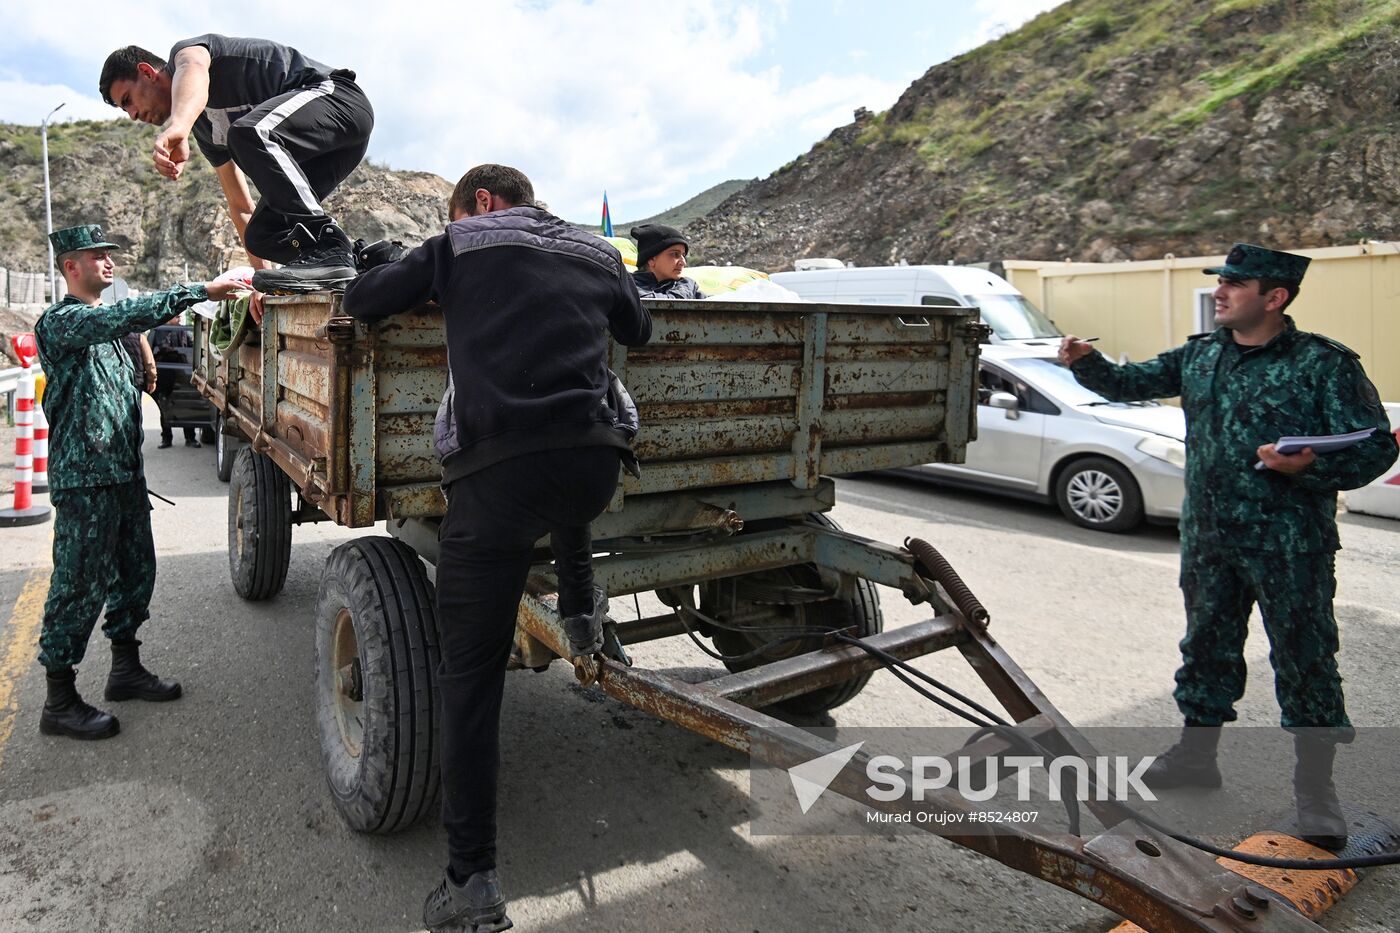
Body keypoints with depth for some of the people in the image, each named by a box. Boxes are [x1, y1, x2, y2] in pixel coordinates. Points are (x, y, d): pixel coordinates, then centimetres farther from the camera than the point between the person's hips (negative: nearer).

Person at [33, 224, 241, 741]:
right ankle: (60, 702, 7)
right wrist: (201, 290, -31)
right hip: (84, 480, -9)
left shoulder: (104, 325, 19)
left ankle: (126, 669, 29)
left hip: (125, 473, 9)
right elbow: (127, 314, -29)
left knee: (135, 571, 15)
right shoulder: (60, 321, -10)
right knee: (80, 585, -3)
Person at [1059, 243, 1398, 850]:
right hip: (1208, 538, 6)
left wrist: (1310, 465, -27)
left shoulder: (1323, 363, -9)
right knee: (1207, 645, 17)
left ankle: (1315, 791, 17)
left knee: (1304, 657, 2)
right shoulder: (1200, 355, 7)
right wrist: (1088, 364, -6)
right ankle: (1196, 753, 34)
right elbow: (1134, 383, 13)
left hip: (1289, 546, -5)